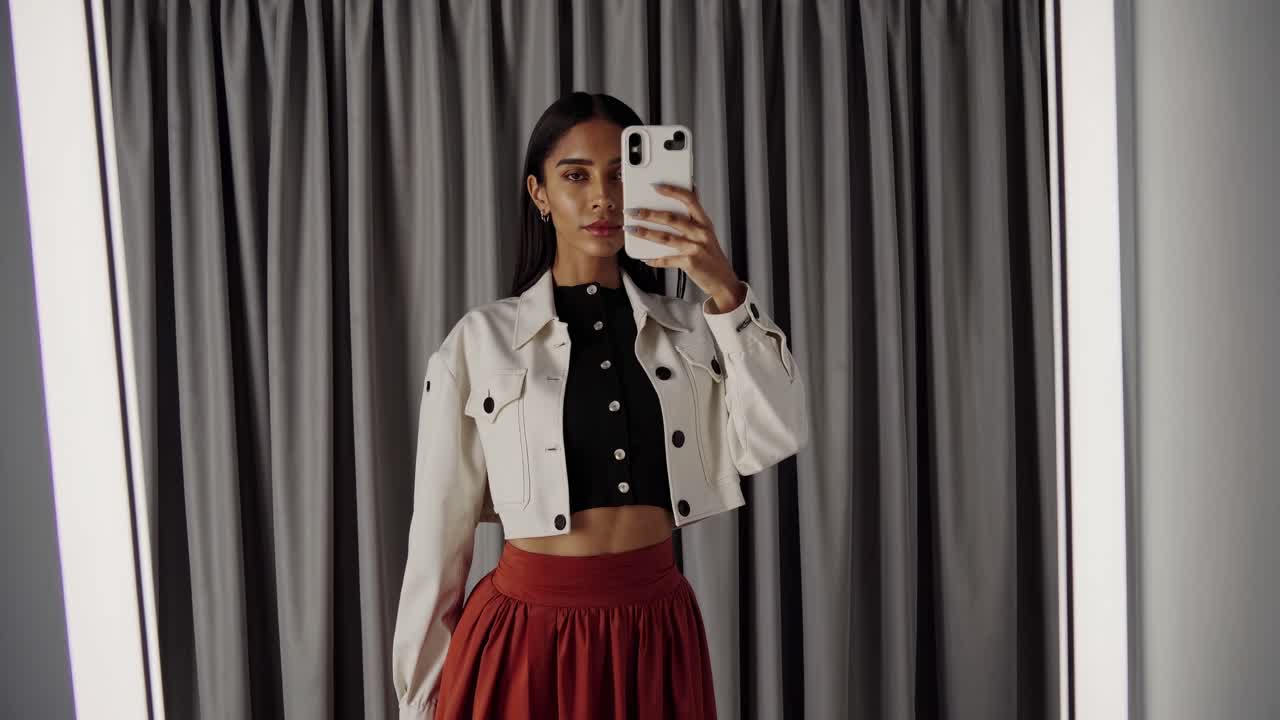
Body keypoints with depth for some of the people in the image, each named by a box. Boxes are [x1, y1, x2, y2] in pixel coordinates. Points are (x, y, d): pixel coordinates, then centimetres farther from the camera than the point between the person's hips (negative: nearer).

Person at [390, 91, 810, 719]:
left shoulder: (688, 331, 1)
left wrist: (727, 293, -24)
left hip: (658, 632, 3)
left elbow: (776, 440, -14)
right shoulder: (479, 341, -6)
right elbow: (438, 535, -2)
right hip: (526, 637, -2)